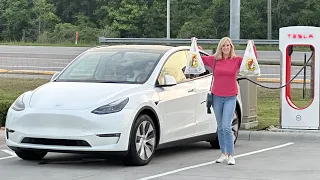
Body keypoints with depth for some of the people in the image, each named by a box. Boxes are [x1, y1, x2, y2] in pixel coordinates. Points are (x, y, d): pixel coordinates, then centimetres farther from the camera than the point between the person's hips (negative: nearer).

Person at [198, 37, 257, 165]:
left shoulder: (237, 60, -1)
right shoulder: (214, 60, 3)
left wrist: (252, 47, -10)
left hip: (230, 98, -3)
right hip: (217, 97, 3)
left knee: (226, 126, -12)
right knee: (220, 127, 10)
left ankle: (230, 155, -6)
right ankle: (223, 154, 20)